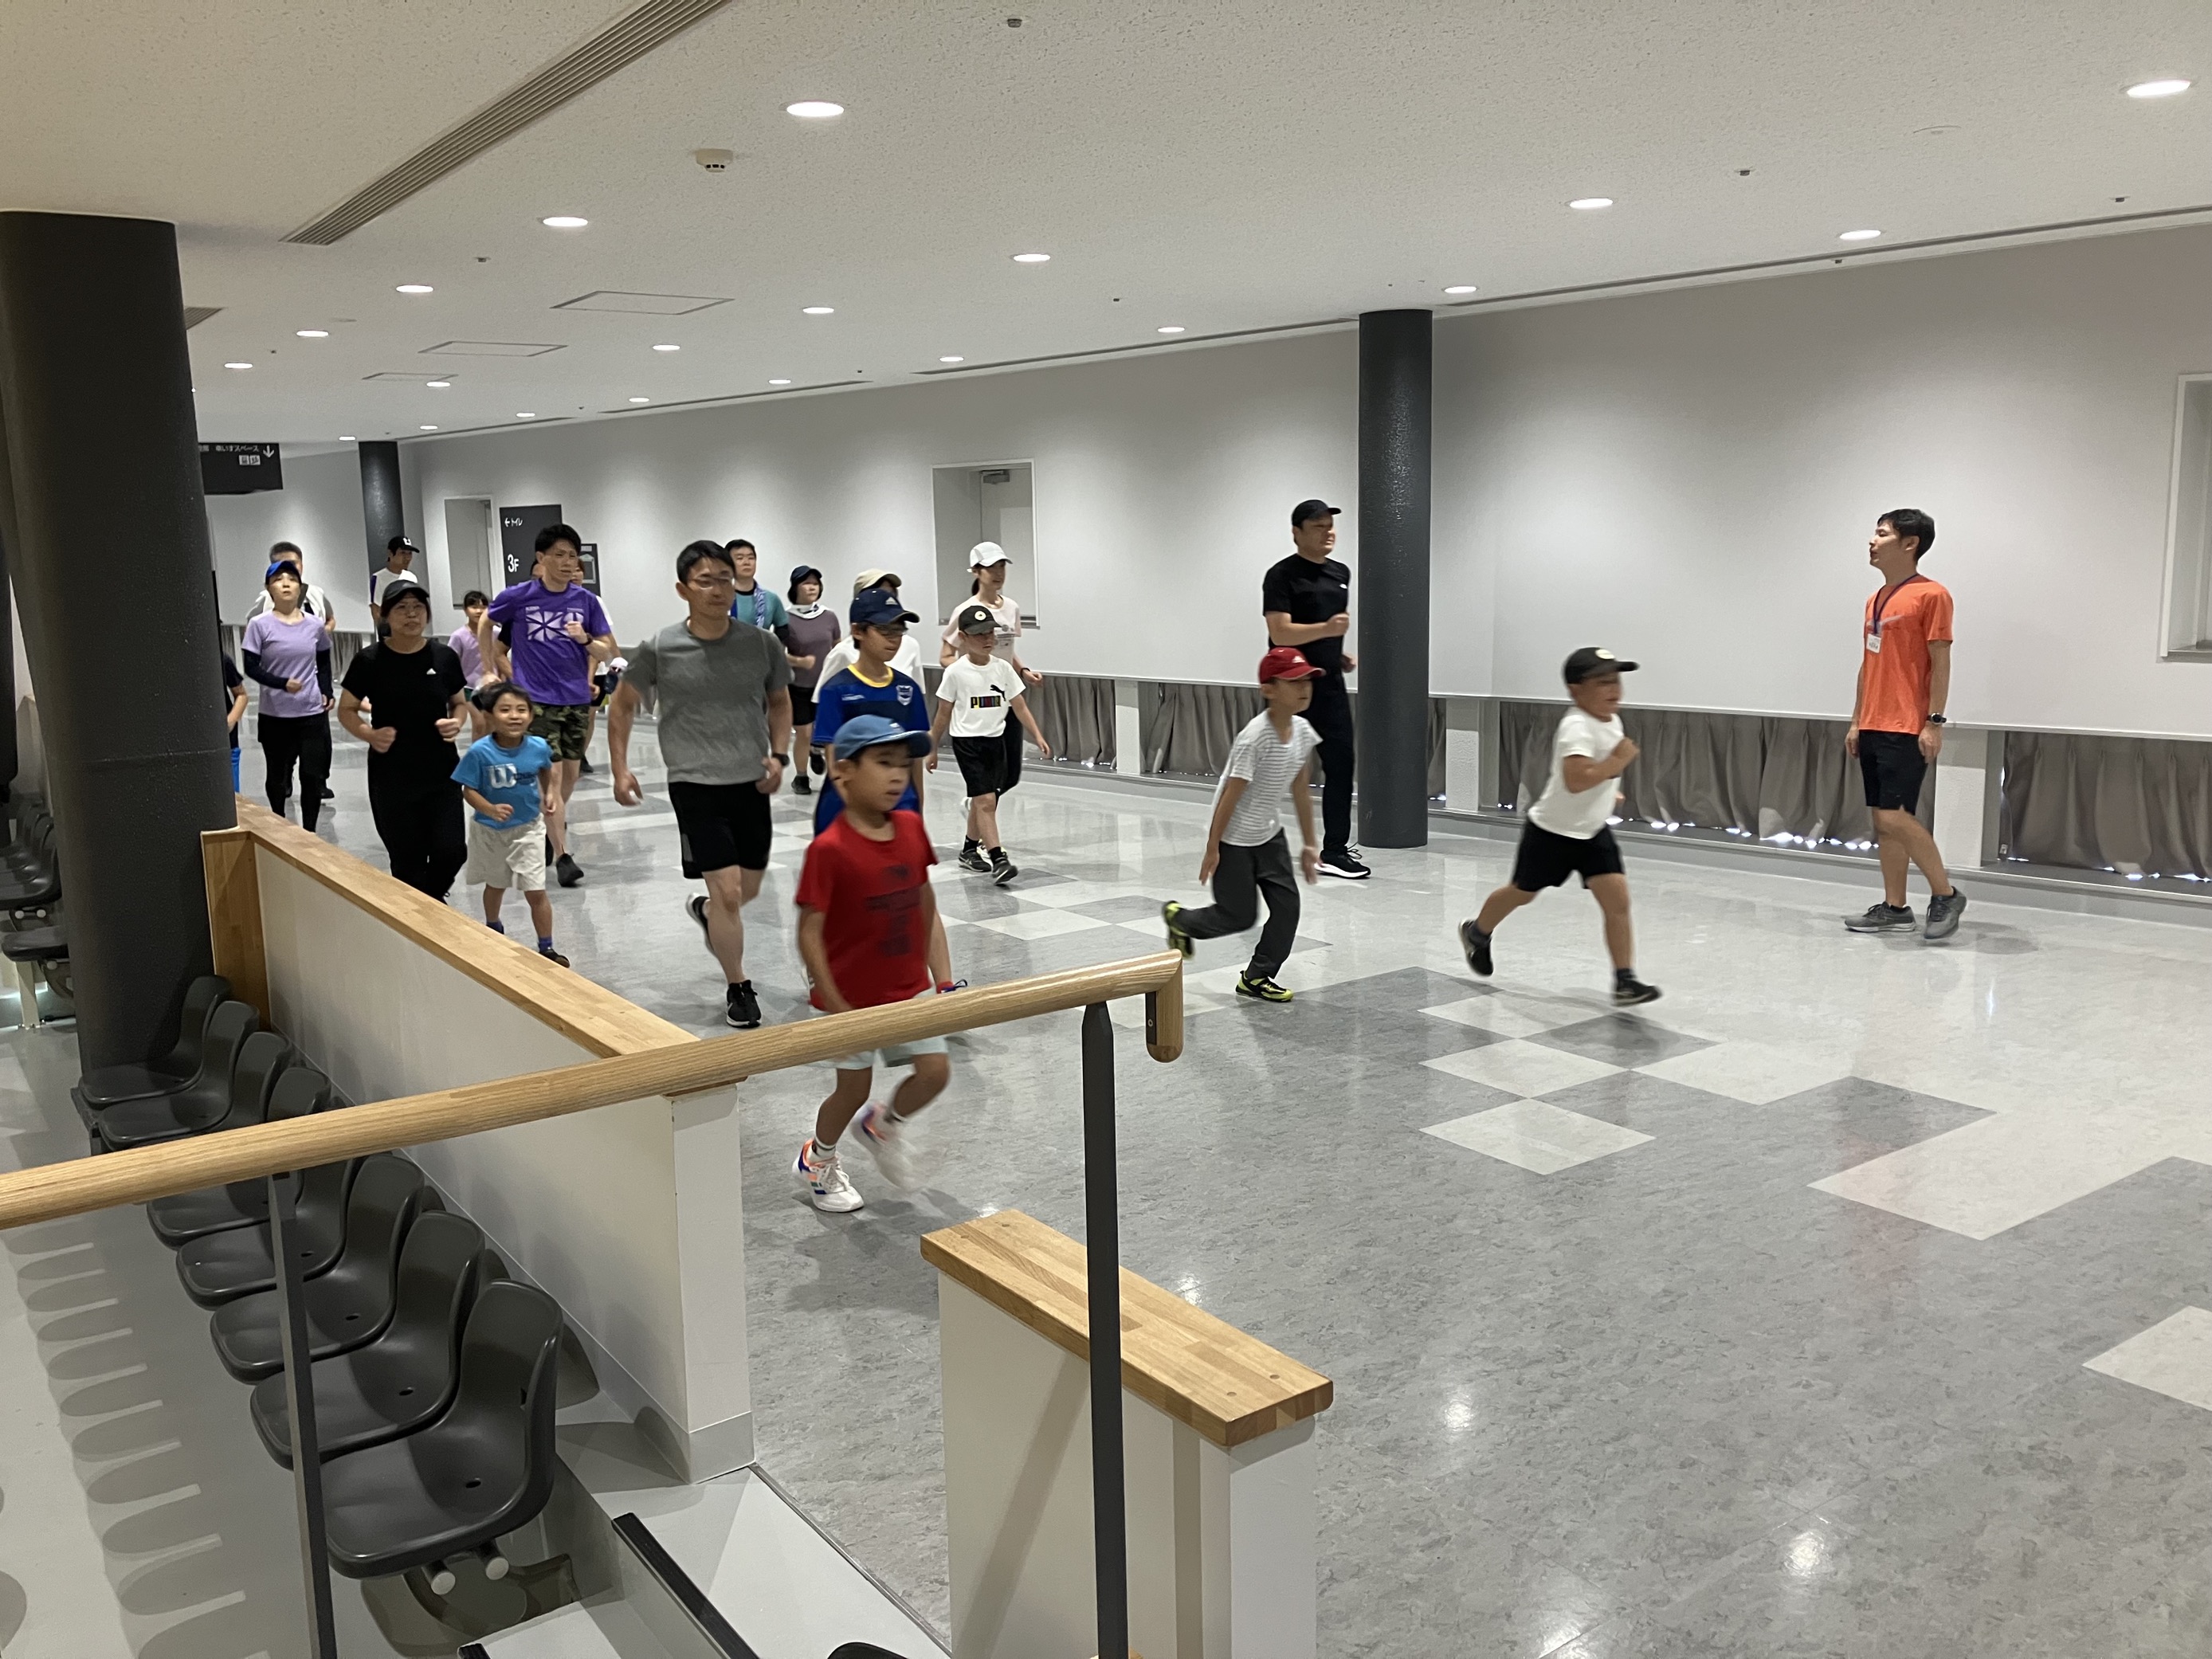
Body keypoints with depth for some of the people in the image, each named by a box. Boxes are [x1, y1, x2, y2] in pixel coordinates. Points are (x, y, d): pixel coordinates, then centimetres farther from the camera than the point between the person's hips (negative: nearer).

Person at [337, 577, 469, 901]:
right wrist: (369, 734, -16)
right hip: (392, 777, -2)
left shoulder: (444, 656, 0)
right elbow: (346, 710, 3)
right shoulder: (369, 660, -6)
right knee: (408, 861, 4)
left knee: (451, 851, -3)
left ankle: (431, 898, 29)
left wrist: (456, 723, -9)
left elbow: (459, 703, 14)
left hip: (442, 772, 2)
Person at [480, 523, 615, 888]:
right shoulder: (518, 596, -6)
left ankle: (550, 829, 36)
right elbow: (486, 625, 12)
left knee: (570, 776, 13)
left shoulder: (586, 600, 1)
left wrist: (585, 640, -16)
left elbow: (607, 652, 4)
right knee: (552, 776, -9)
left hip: (577, 700, 4)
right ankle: (562, 856, -5)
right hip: (537, 700, -4)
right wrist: (492, 670, 13)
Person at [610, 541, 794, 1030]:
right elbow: (622, 706, 6)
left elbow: (779, 702, 13)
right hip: (695, 784, -3)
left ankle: (704, 910, 51)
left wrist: (779, 755, -2)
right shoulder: (660, 649, -8)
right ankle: (737, 988, 11)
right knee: (727, 890, -9)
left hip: (752, 784, 3)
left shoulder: (762, 644, -3)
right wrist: (621, 769, -1)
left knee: (747, 892, 15)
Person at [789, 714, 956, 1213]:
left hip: (911, 989, 5)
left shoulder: (911, 828, -3)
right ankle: (816, 1161, 37)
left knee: (934, 1071, 2)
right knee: (854, 1087, 8)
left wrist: (943, 979, 6)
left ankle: (882, 1127, 33)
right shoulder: (829, 849, -23)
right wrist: (836, 1006, -19)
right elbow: (810, 933, -19)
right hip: (854, 997, -5)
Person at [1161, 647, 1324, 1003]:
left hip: (1270, 833, 7)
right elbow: (1230, 795, -22)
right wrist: (1212, 849, -17)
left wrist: (1309, 844, 10)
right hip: (1234, 838, -7)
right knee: (1239, 916, 3)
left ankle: (1256, 978, 15)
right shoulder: (1255, 738, -28)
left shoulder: (1304, 731, -4)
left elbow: (1301, 789, 7)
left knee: (1287, 905, 0)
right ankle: (1179, 918, 31)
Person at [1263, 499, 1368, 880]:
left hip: (1330, 684, 7)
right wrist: (1325, 628, -32)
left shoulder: (1341, 573, 14)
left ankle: (1335, 849, 11)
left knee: (1341, 766, 4)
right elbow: (1280, 633, -20)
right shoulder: (1282, 576, -10)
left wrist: (1340, 653, 11)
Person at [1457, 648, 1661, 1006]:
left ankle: (1625, 981, -5)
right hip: (1553, 831, -6)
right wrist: (1619, 761, -32)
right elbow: (1575, 780, -39)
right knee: (1522, 893, 14)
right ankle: (1476, 933, 41)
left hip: (1594, 830, 6)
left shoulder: (1611, 720, 1)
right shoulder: (1577, 727, -26)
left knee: (1617, 899, -8)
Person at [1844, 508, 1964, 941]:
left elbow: (1941, 663, -10)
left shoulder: (1931, 595, -8)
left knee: (1896, 816, -11)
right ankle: (1894, 908, 13)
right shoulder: (1875, 601, 16)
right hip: (1873, 728, 8)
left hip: (1906, 730, -8)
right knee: (1882, 820, 8)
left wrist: (1934, 722, -15)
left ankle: (1946, 895, 4)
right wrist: (1856, 722, 18)